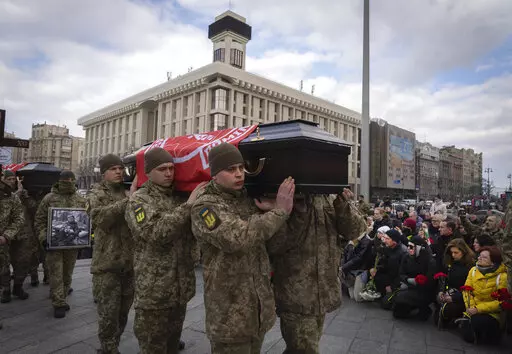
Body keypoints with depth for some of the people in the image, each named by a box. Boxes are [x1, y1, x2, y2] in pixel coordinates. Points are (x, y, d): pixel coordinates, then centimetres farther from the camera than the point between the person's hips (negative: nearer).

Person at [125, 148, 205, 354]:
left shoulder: (180, 197, 9)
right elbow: (155, 233, -25)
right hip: (153, 289, -5)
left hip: (181, 286, 5)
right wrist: (188, 206, -25)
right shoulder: (139, 200, -8)